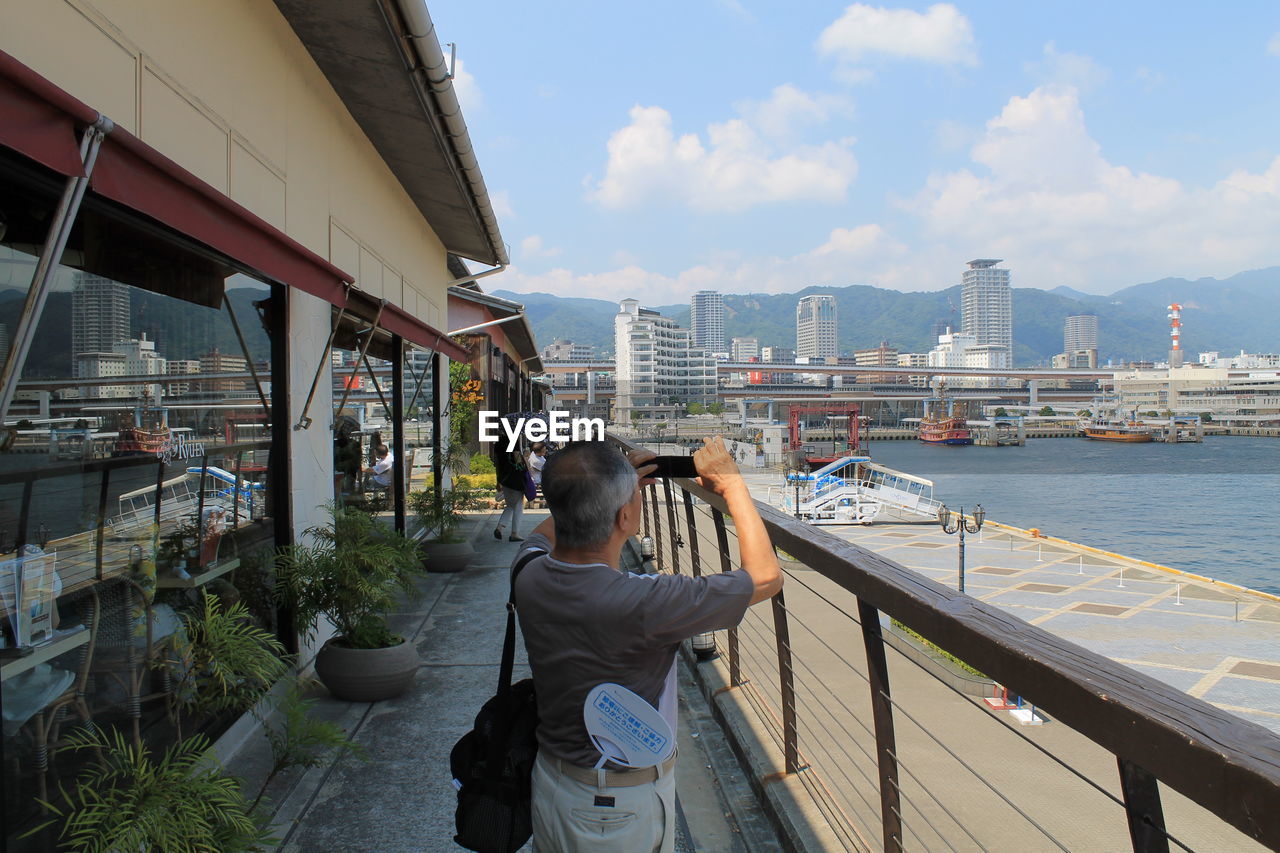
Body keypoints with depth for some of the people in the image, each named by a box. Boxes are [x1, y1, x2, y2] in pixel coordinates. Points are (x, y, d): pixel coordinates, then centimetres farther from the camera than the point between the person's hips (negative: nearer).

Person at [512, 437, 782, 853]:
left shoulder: (529, 575, -16)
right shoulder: (640, 604, -34)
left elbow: (543, 534, 13)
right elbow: (765, 576, -21)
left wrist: (601, 489, 5)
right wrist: (731, 483, -11)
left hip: (548, 784, 6)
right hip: (621, 809, -6)